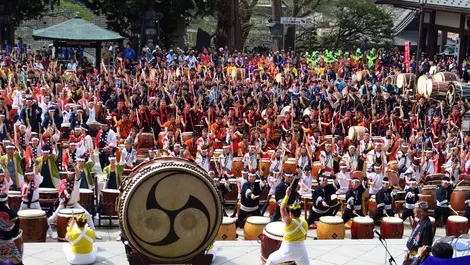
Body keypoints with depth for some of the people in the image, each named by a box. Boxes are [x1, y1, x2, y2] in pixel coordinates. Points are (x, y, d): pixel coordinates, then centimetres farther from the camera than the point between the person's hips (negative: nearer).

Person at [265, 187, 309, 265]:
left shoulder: (289, 222, -21)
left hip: (288, 251, -4)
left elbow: (282, 208, -18)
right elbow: (304, 237, 7)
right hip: (301, 251, 4)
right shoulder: (305, 223, -4)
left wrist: (287, 195, -14)